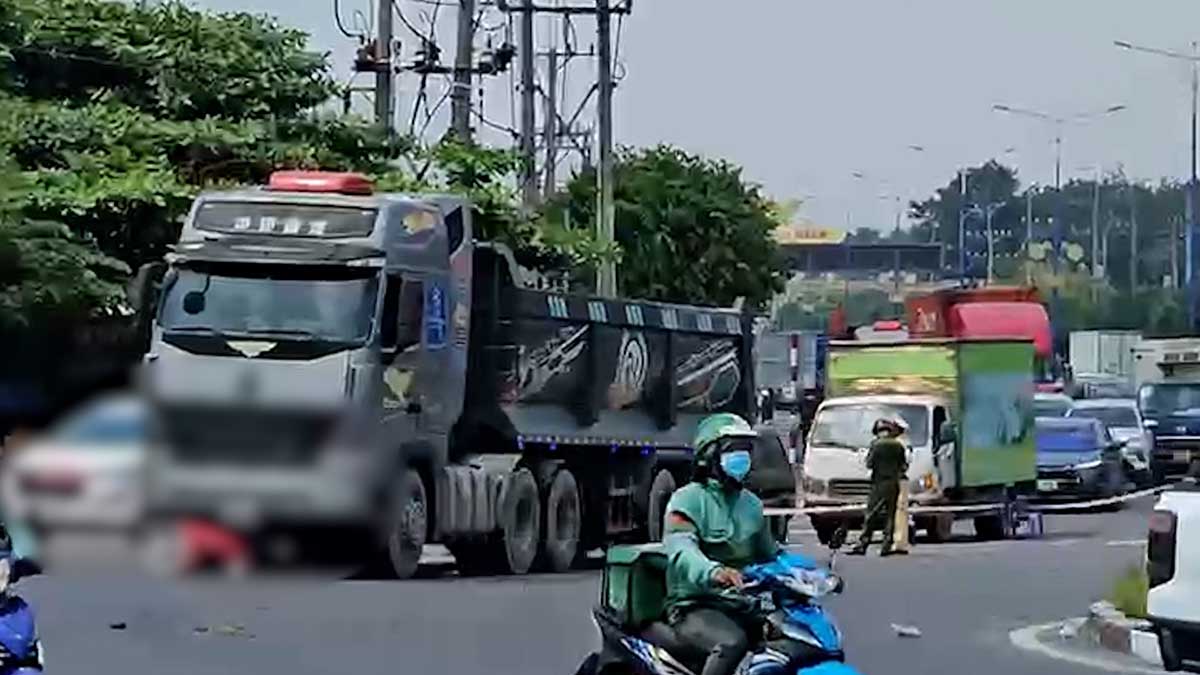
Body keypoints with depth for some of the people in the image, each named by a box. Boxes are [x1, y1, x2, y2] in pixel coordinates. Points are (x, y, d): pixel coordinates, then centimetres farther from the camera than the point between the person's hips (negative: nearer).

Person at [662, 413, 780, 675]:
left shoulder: (751, 504, 19)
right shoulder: (688, 500, -6)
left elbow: (771, 554, 30)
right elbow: (680, 551, -24)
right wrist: (713, 572, -46)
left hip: (742, 606, 7)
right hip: (695, 606, -7)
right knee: (732, 642, -37)